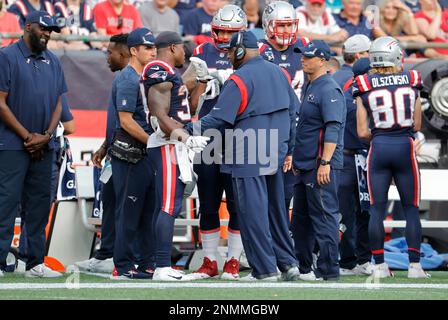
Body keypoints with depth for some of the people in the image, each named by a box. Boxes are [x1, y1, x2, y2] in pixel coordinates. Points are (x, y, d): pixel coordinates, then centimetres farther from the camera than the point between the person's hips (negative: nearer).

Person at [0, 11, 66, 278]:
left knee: (40, 204, 8)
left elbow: (58, 103, 14)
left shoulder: (53, 62, 14)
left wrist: (46, 136, -3)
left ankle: (36, 263, 13)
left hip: (44, 146, 6)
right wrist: (27, 136, -11)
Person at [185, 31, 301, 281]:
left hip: (249, 157, -7)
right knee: (276, 210, 16)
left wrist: (188, 129, -8)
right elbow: (293, 113, 13)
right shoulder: (278, 73, 10)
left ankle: (265, 269, 0)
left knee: (253, 212, -1)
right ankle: (288, 263, 16)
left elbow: (220, 118, -15)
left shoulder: (239, 79, -12)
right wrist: (288, 151, 19)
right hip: (276, 155, 7)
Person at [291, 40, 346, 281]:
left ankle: (328, 270, -6)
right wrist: (296, 158, 23)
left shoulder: (329, 90, -14)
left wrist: (325, 162, -27)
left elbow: (333, 129, -21)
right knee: (300, 219, 15)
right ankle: (303, 267, 24)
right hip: (304, 166, 11)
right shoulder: (309, 87, 17)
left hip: (320, 166, -11)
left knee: (324, 217, -8)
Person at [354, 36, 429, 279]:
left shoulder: (364, 88, -2)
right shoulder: (411, 82, 0)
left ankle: (379, 265, 5)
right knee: (411, 209, 7)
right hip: (405, 148, 0)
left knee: (377, 209, 6)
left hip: (379, 149, 0)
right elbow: (417, 125, 4)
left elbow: (362, 132, -2)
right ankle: (414, 265, 4)